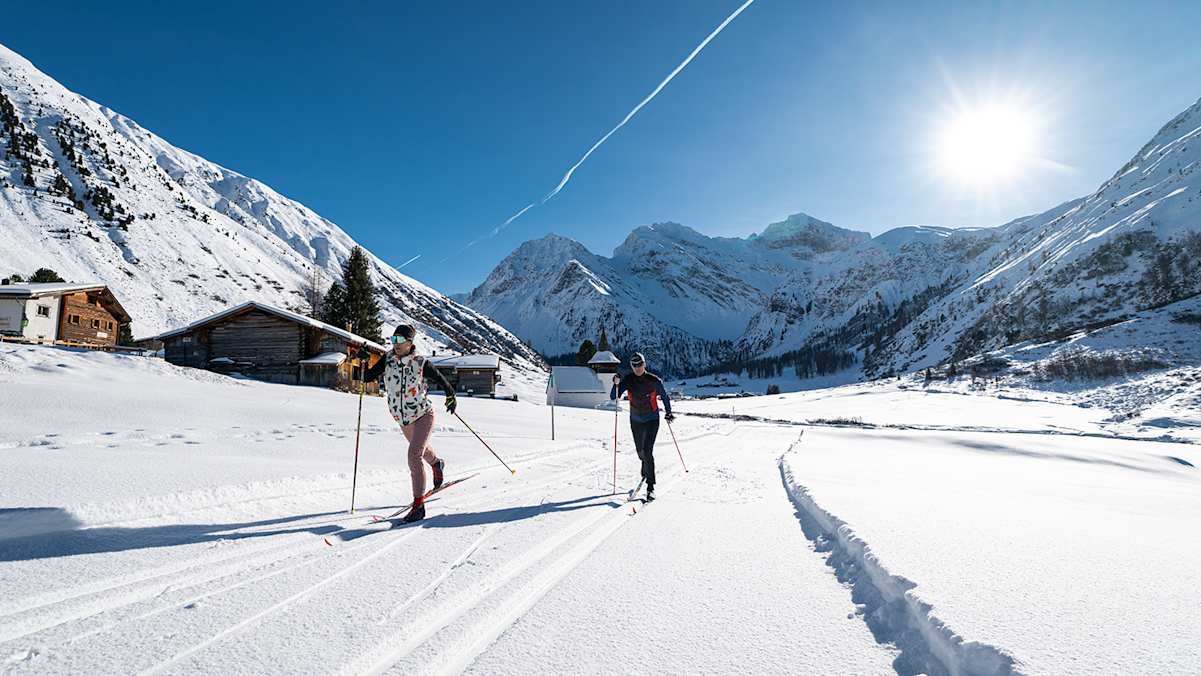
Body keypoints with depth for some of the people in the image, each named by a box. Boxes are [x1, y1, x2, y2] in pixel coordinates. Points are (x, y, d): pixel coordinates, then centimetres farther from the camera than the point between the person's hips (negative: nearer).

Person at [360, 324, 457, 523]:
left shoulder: (421, 363, -18)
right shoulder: (387, 359, -9)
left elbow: (440, 379, -3)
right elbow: (368, 377, -12)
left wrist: (451, 396, 6)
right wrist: (370, 362, -29)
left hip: (423, 415, -5)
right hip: (403, 419, 6)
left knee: (414, 456, -21)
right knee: (421, 448, 29)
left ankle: (418, 505, -16)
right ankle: (437, 464, 63)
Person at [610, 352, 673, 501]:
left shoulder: (654, 381, -14)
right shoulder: (628, 380, -9)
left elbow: (664, 396, 2)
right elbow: (613, 397, -14)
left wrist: (668, 413, 6)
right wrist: (616, 384, -30)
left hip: (652, 420, -3)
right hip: (636, 420, 4)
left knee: (647, 451, -17)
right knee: (640, 451, 19)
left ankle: (650, 486, -11)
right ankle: (646, 470, 52)